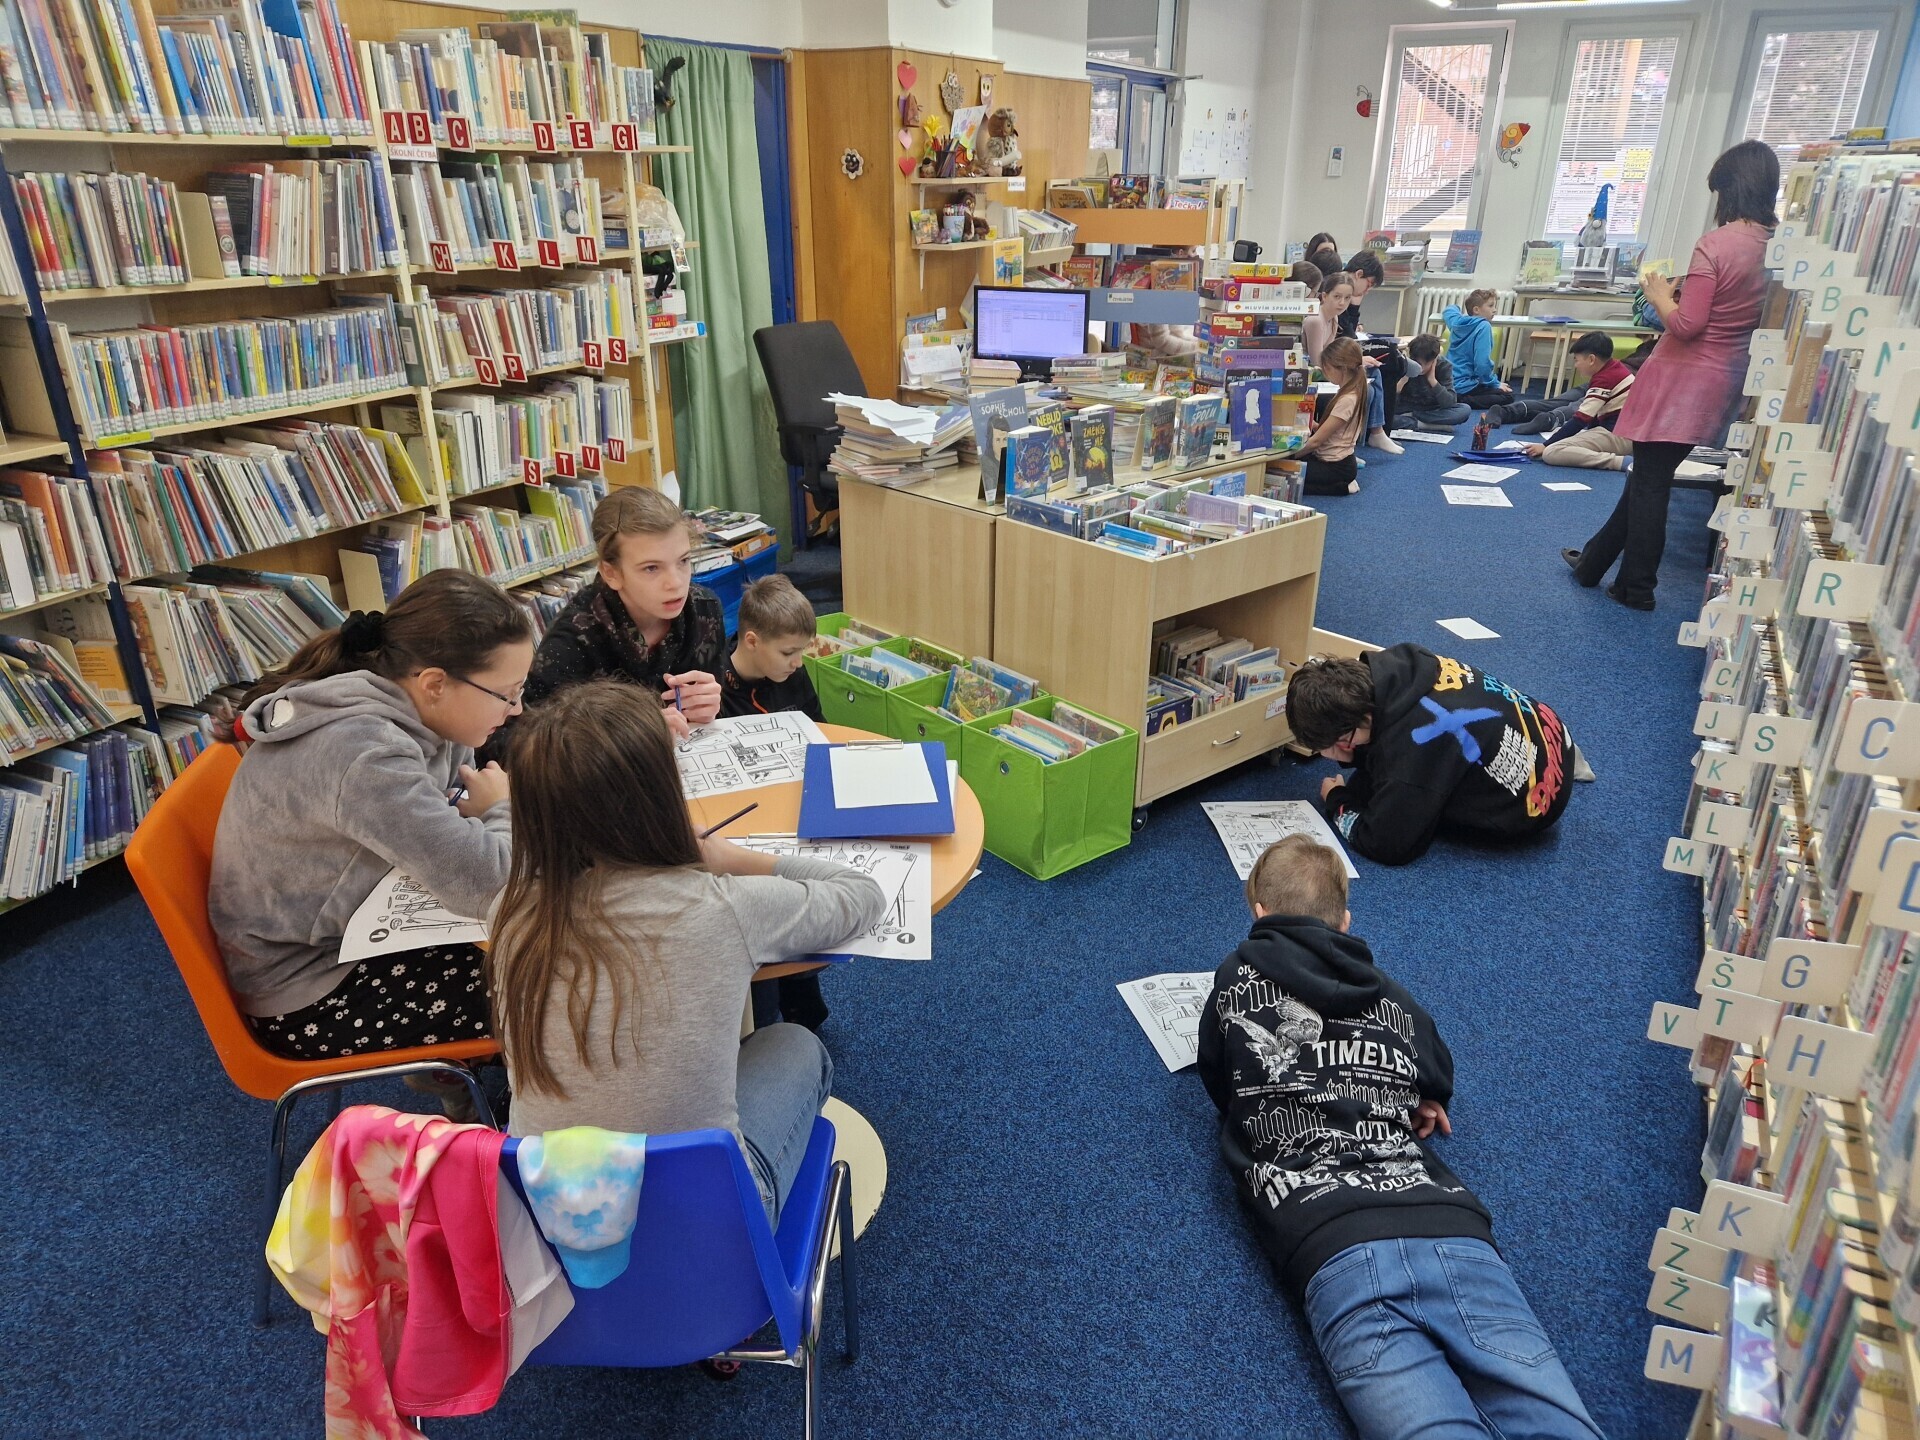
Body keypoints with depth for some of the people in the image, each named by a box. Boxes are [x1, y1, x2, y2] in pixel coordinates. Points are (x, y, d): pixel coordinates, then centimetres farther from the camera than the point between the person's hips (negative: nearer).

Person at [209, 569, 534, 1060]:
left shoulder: (412, 709, -8)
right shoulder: (361, 754, -34)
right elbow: (482, 882, -37)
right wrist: (503, 813, -16)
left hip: (350, 933, 8)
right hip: (306, 993, -8)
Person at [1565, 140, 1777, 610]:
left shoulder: (1716, 244, -19)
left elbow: (1686, 324, -20)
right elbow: (1734, 311, 11)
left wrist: (1660, 295, -2)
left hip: (1685, 377, -8)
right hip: (1726, 378, 8)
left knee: (1650, 480, 4)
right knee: (1651, 474, 17)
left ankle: (1637, 587, 13)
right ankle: (1594, 562, 30)